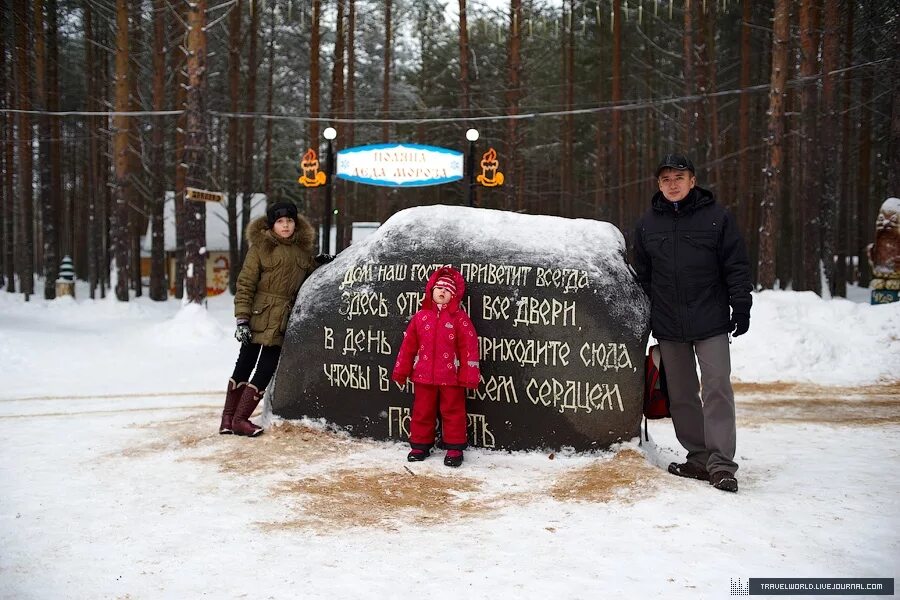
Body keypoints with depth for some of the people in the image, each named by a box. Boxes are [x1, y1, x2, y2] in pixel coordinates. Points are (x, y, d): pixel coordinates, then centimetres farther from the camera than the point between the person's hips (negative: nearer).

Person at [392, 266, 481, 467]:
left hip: (451, 376, -3)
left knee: (453, 412, 6)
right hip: (423, 375, 3)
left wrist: (469, 375, -12)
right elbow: (408, 345, 7)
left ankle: (454, 448, 17)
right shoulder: (420, 316, 3)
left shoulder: (459, 318, -6)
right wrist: (400, 371, 7)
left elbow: (469, 347, -8)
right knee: (422, 411, 12)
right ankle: (420, 445, 25)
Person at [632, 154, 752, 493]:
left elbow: (736, 265, 2)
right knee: (681, 395, 7)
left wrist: (741, 306, -4)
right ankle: (699, 458, 17)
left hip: (711, 323, -3)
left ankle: (721, 463, -6)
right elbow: (642, 274, 15)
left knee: (717, 389, -8)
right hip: (668, 325, 4)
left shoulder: (716, 217, 1)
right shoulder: (647, 223, 10)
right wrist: (644, 319, 14)